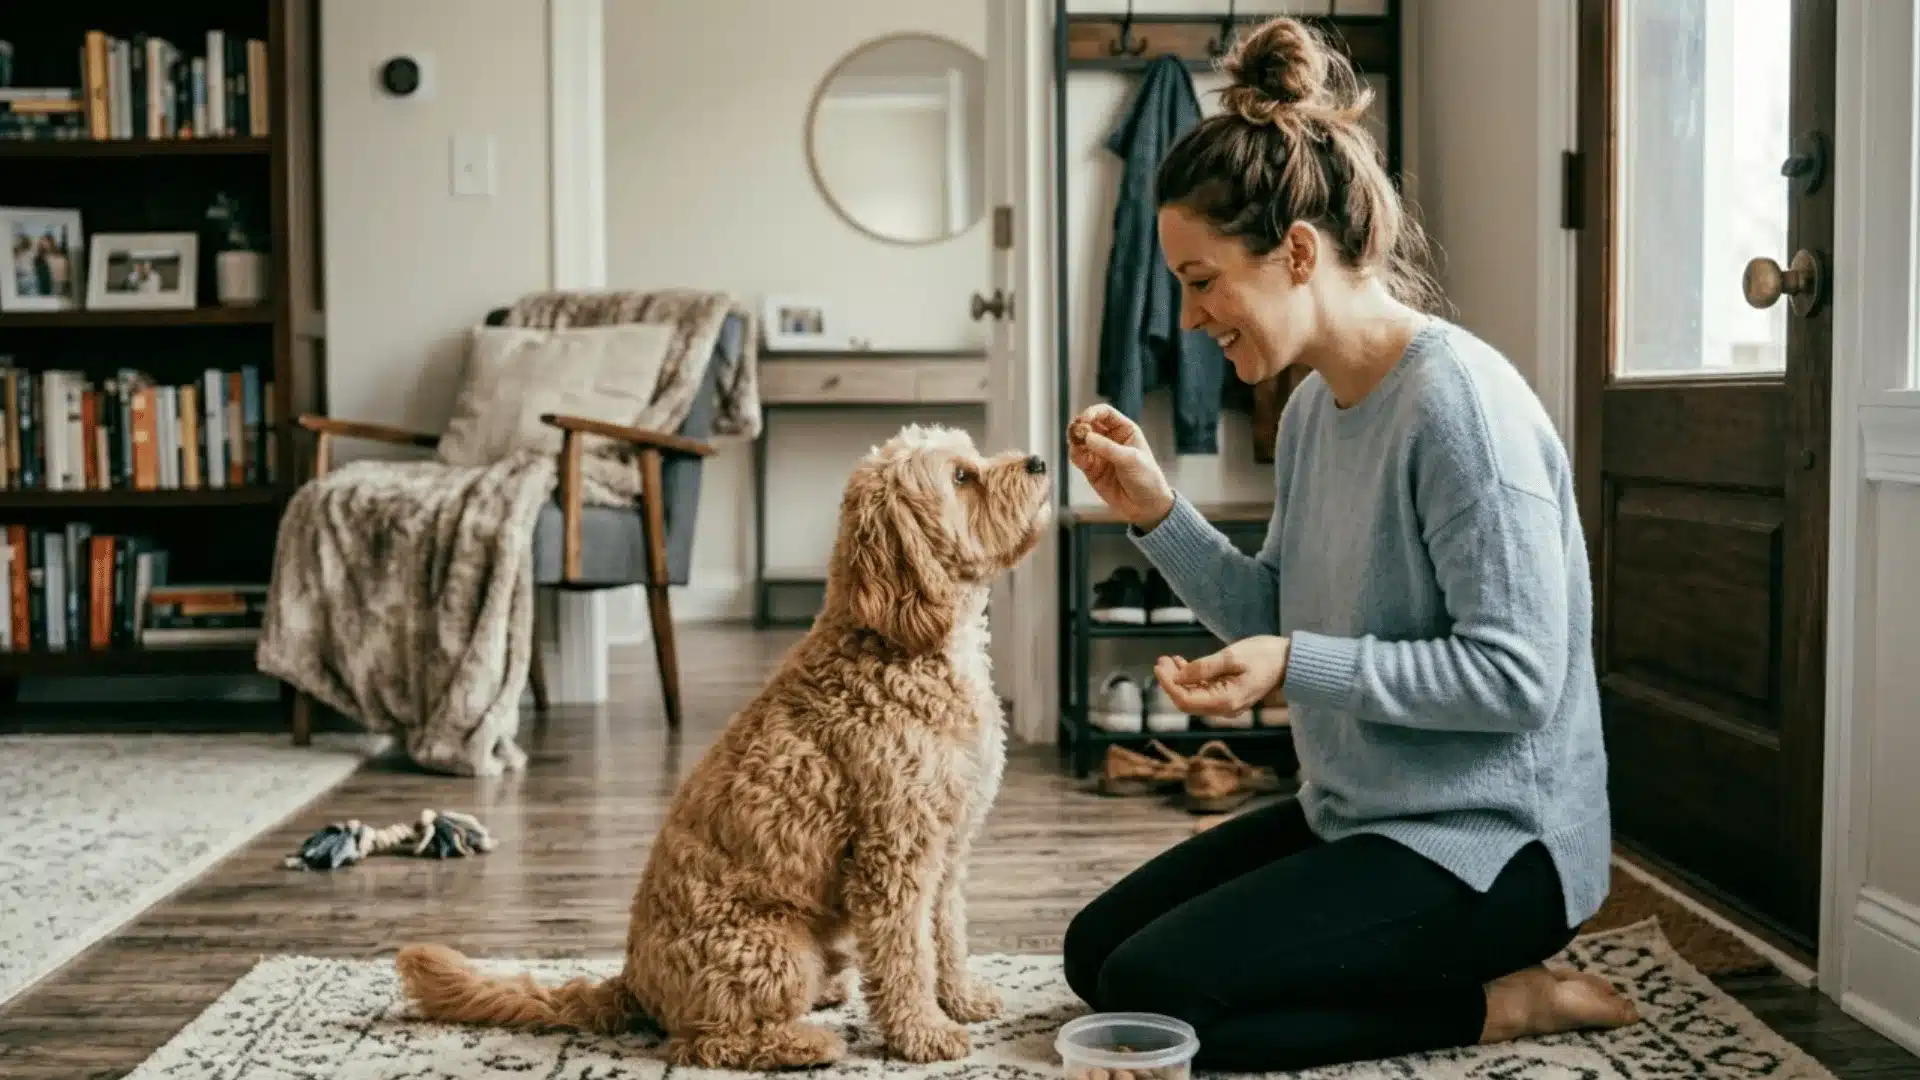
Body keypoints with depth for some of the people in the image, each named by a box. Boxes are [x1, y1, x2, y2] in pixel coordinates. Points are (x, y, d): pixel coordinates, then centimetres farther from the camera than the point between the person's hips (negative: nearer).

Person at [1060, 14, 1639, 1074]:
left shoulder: (1457, 401, -22)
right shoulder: (1312, 407, 6)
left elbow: (1518, 673, -24)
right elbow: (1277, 621, 10)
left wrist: (1298, 666, -27)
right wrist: (1155, 513, -3)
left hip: (1490, 841, -10)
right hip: (1355, 815, 10)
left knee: (1148, 990, -15)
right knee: (1095, 948, 12)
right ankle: (1481, 975, 13)